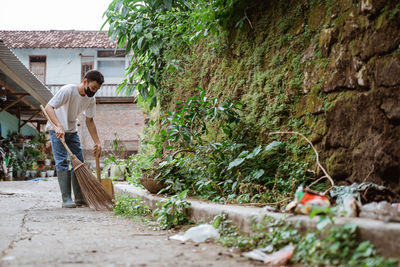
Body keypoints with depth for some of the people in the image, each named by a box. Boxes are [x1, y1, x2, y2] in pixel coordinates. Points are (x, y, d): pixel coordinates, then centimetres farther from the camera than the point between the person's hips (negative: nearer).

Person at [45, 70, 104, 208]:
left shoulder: (91, 99, -8)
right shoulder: (68, 90, -27)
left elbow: (89, 121, 2)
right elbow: (48, 107, -34)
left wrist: (97, 142, -4)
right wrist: (59, 126, -48)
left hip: (72, 131, 6)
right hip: (56, 130, -6)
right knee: (62, 163, -14)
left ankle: (80, 198, 8)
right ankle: (66, 199, -12)